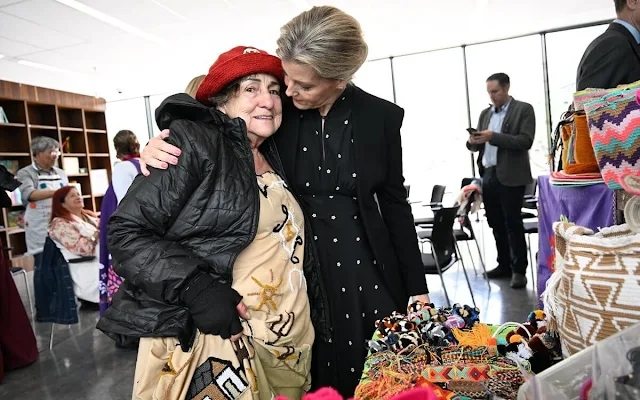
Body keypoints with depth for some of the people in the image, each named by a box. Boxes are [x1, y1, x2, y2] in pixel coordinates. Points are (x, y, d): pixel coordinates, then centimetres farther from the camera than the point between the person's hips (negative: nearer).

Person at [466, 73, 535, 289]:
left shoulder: (524, 109, 0)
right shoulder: (485, 113, 16)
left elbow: (525, 141, -12)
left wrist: (493, 137, -21)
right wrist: (473, 142, -7)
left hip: (510, 176, -6)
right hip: (488, 175, 6)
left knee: (513, 224, -2)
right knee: (496, 224, 10)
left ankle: (519, 270, 7)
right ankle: (504, 264, 21)